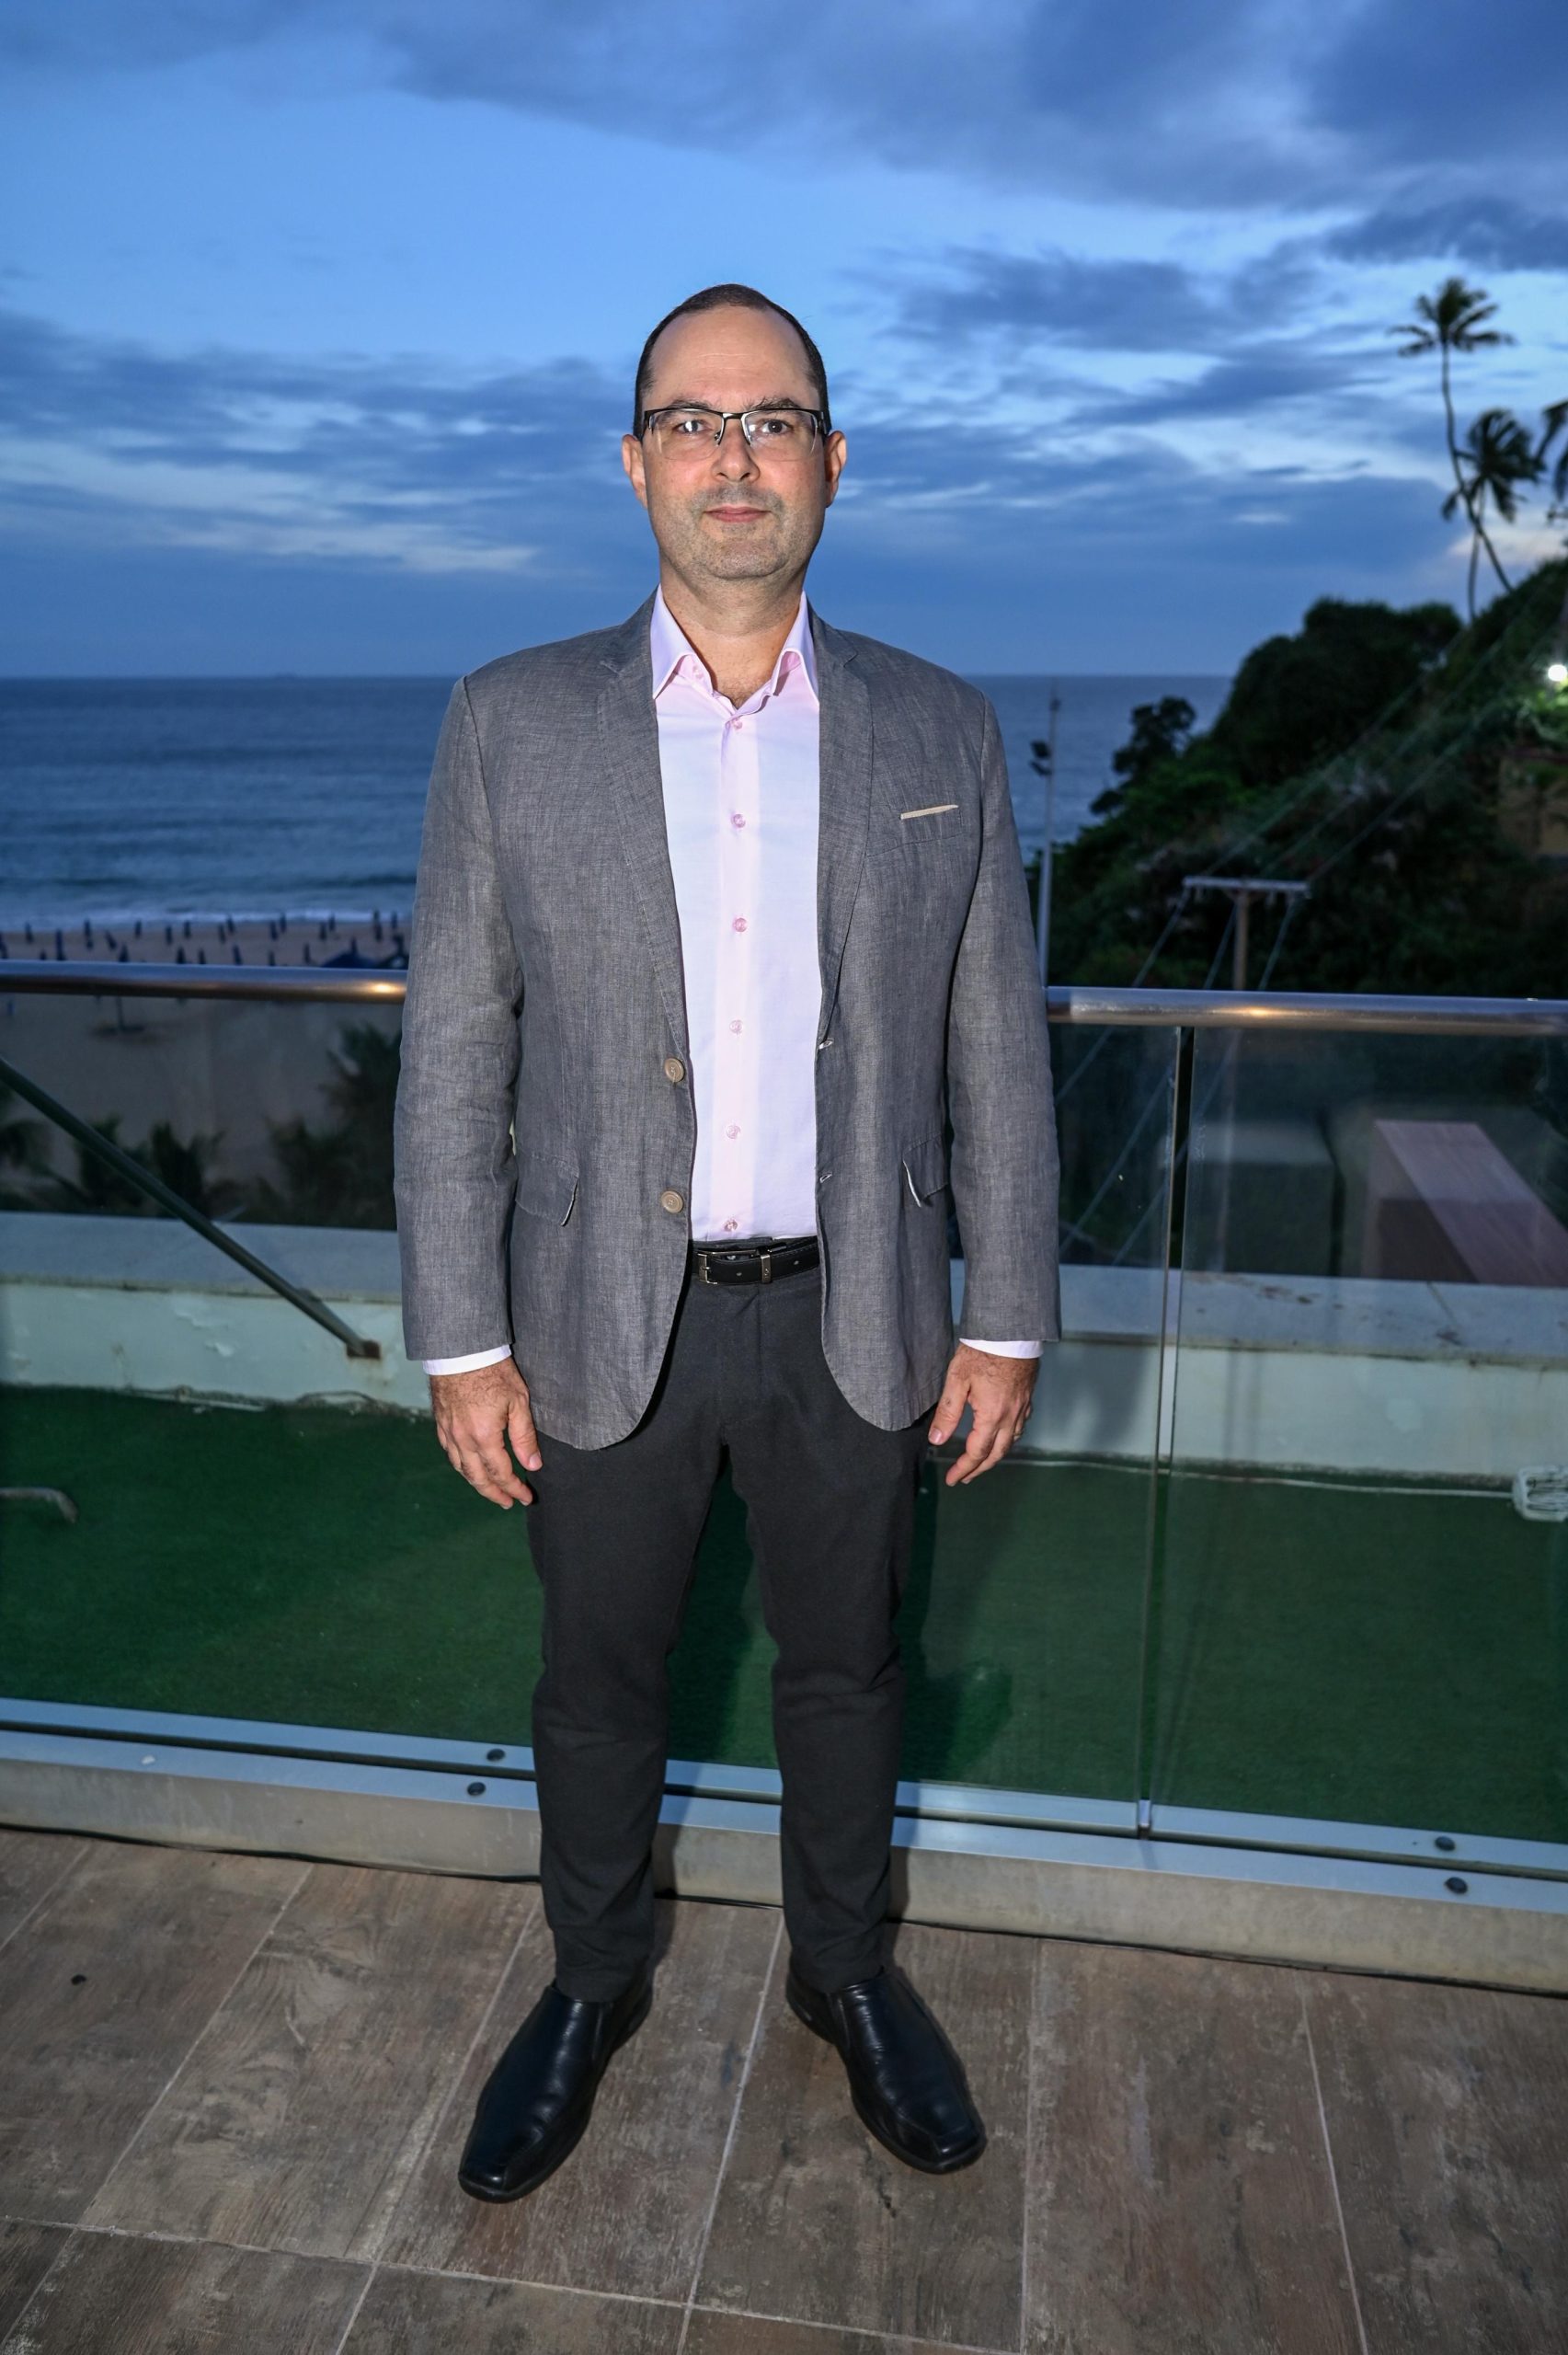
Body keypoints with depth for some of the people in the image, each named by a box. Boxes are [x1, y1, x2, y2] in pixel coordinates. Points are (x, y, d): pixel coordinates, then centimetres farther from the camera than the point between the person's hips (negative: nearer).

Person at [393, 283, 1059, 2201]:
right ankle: (593, 1979, 43)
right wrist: (460, 1341, -5)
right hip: (606, 1318, 0)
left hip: (853, 1317, 1)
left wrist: (1005, 1319, 1)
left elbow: (996, 1051, 2)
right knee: (599, 1677, 17)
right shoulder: (511, 724, -4)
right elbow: (454, 1050, -3)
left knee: (844, 1662, 18)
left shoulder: (940, 733, 0)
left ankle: (842, 1962, 45)